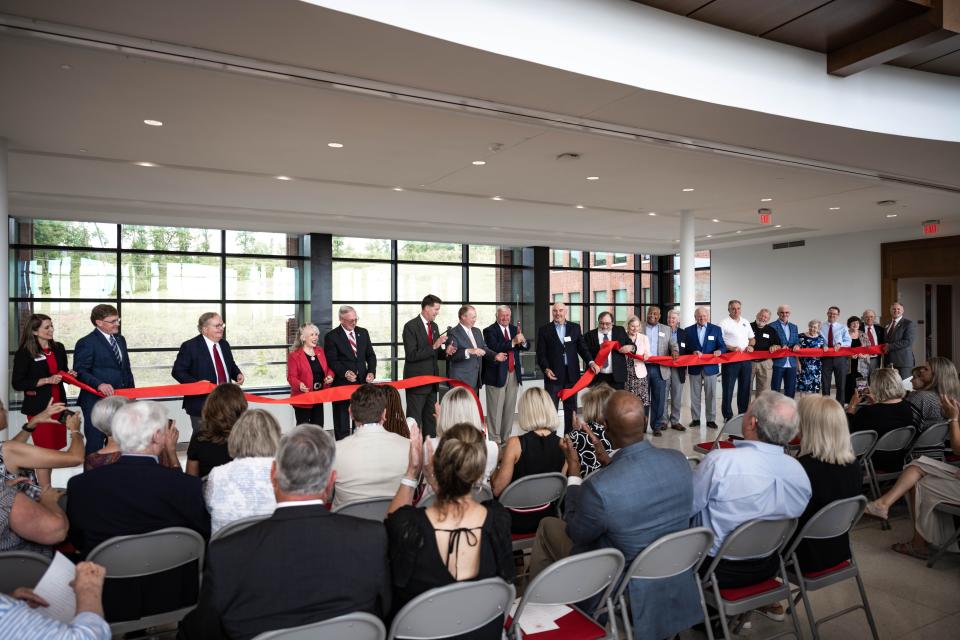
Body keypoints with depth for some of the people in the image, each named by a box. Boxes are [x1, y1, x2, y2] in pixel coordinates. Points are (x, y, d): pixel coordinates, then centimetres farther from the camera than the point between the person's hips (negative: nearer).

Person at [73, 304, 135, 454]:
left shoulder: (120, 339, 14)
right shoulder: (86, 343, -9)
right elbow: (80, 371, -16)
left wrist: (131, 392, 13)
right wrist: (99, 384, -31)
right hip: (97, 401, -7)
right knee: (95, 445, 1)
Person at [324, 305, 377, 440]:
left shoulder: (363, 332, 10)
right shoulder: (331, 336, -4)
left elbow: (371, 355, 13)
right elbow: (332, 361, -8)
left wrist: (371, 372, -4)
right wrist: (345, 373, -23)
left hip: (362, 382, 4)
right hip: (342, 383, -4)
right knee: (342, 420, 3)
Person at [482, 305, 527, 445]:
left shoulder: (515, 329, 13)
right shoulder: (490, 331, -5)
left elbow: (526, 347, 9)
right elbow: (494, 348, -20)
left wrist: (523, 341, -14)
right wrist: (513, 342, -28)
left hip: (514, 373, 6)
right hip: (497, 374, -6)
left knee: (510, 409, 11)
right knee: (495, 409, -2)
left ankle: (506, 438, 20)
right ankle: (494, 440, 6)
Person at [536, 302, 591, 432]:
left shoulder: (575, 327, 9)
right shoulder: (544, 330, 3)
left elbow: (582, 347, 5)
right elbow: (541, 354, -1)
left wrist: (590, 362, -11)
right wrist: (546, 369, -15)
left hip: (572, 374, 3)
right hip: (553, 375, -2)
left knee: (571, 408, 10)